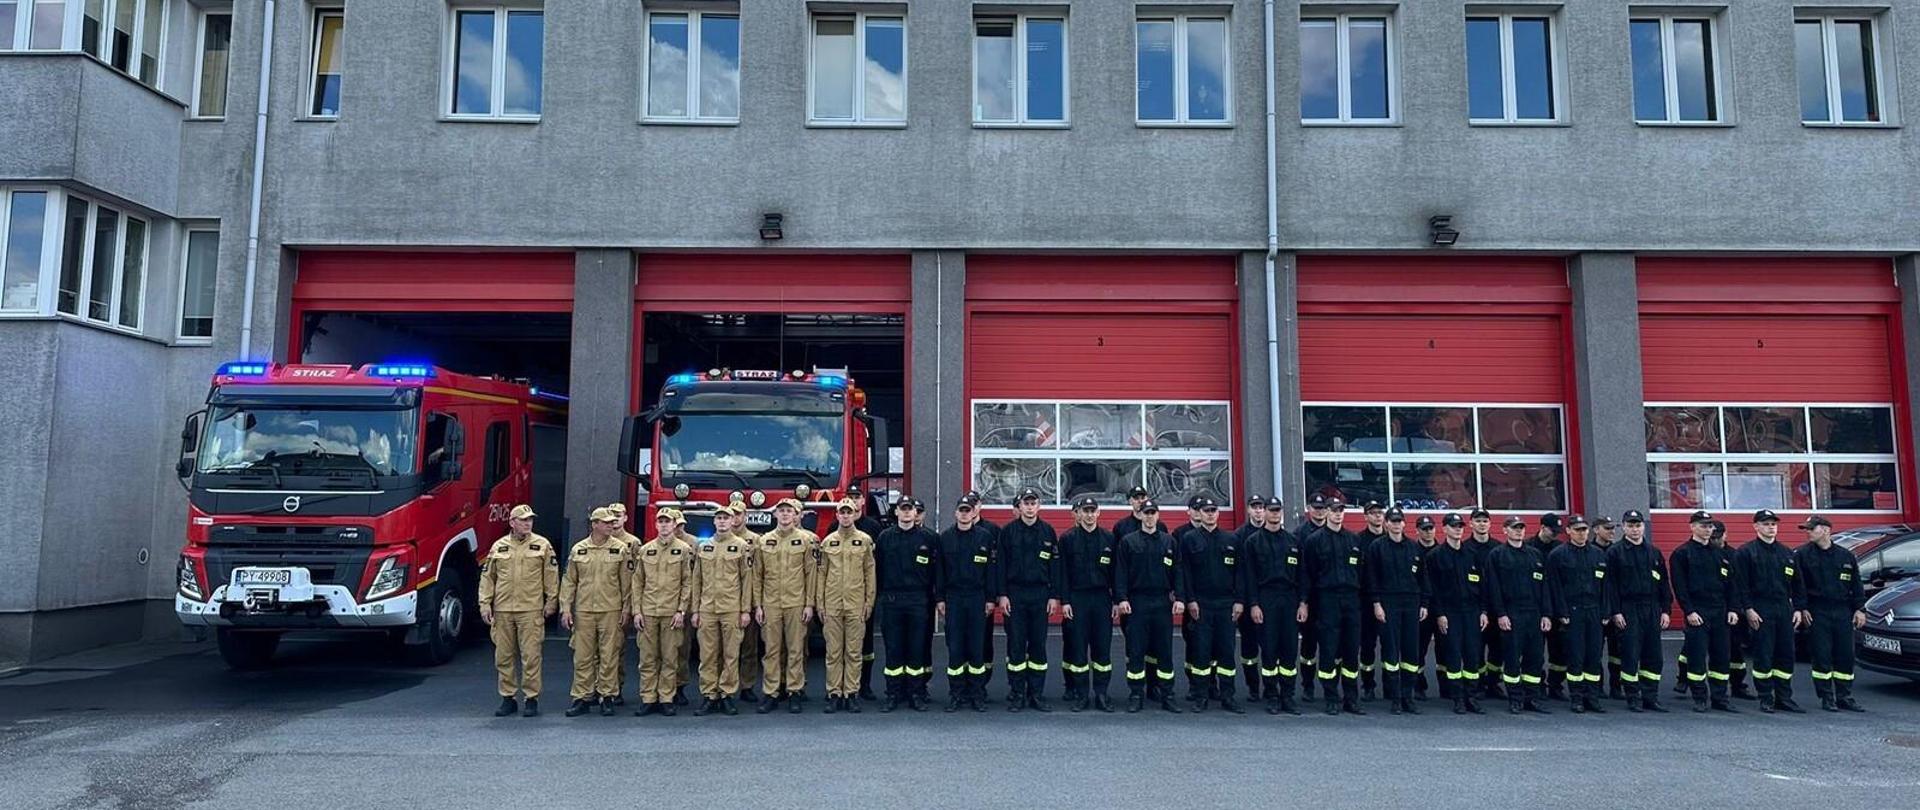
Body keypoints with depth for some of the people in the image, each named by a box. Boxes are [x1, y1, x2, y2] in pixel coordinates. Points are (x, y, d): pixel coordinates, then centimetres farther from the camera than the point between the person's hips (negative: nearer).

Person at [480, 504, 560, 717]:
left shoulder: (542, 545, 4)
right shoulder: (499, 546, 9)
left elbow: (551, 575, 5)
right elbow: (487, 577, 12)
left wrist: (551, 601, 1)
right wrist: (485, 604, 5)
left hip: (531, 610, -2)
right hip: (503, 610, 3)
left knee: (530, 656, -3)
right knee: (503, 657, 7)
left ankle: (532, 699, 5)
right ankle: (507, 698, 17)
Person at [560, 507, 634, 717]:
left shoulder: (621, 548, 1)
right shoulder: (578, 550, 5)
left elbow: (626, 581, 3)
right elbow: (569, 581, 8)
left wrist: (626, 609, 0)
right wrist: (566, 608, 2)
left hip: (611, 611, -1)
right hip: (584, 611, 1)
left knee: (609, 656, 2)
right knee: (583, 657, 5)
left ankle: (606, 697, 12)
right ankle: (582, 698, 13)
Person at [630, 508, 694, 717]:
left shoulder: (684, 550, 1)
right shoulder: (645, 550, 8)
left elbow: (688, 582, 0)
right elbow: (637, 583, 9)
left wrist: (681, 611, -7)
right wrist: (636, 611, 2)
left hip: (672, 613, -2)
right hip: (648, 612, 2)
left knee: (670, 659, 3)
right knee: (647, 658, 4)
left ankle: (666, 699, 10)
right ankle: (648, 699, 11)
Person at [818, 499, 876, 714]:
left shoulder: (865, 540, 5)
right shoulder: (828, 541, 8)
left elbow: (870, 573, 5)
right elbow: (821, 573, 8)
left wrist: (869, 601, 0)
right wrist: (820, 604, 4)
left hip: (856, 605, -1)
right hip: (832, 605, 1)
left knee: (853, 652, 2)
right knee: (833, 652, 3)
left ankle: (852, 694, 8)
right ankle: (834, 694, 9)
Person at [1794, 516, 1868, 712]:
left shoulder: (1845, 555, 11)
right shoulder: (1802, 555, 1)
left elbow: (1856, 585, 14)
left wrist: (1860, 609, 6)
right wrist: (1802, 608, -9)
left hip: (1843, 612, 3)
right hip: (1817, 613, -3)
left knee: (1846, 656, 5)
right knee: (1822, 656, -3)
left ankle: (1844, 697, 14)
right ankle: (1827, 698, 5)